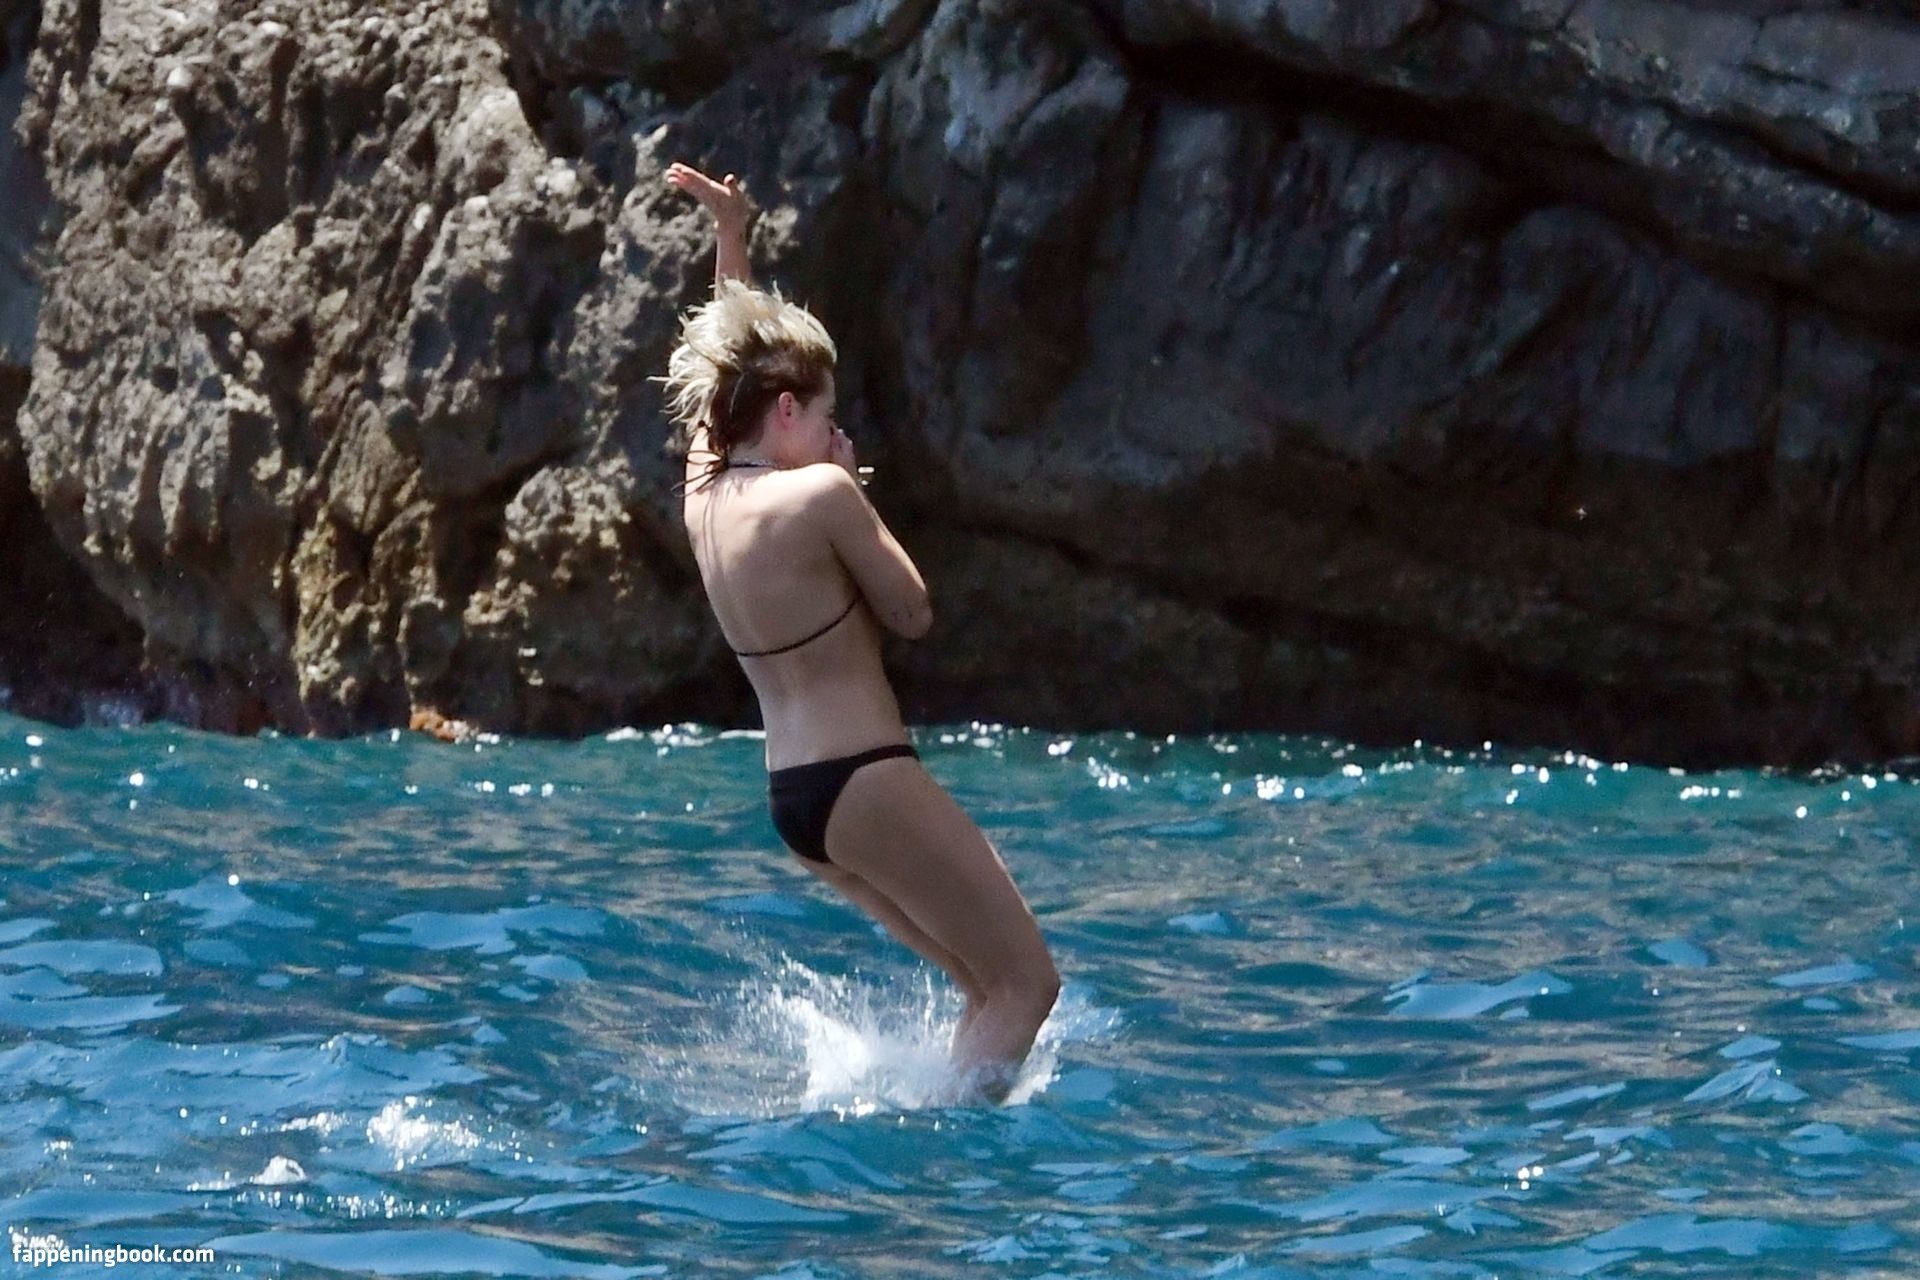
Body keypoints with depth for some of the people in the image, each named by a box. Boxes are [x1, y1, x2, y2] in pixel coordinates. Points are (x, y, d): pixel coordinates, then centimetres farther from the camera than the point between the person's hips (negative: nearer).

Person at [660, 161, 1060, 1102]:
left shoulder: (705, 492, 7)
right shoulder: (822, 493, -14)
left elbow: (725, 366, 24)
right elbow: (912, 614, -5)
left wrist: (730, 241, 29)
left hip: (791, 793, 9)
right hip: (866, 779, -9)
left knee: (989, 985, 15)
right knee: (1028, 983, -3)